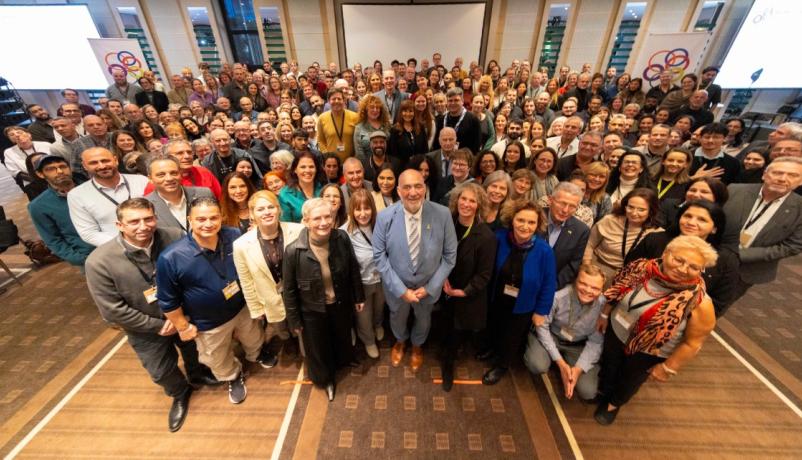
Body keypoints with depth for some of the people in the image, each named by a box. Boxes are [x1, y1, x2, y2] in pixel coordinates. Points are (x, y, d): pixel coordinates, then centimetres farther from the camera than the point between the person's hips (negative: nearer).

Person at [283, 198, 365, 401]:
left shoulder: (342, 238, -22)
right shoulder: (294, 251, -28)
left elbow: (353, 270, -6)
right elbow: (289, 290, -14)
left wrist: (359, 297, 4)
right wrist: (294, 320, -5)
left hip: (341, 303, 2)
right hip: (312, 309, -2)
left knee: (343, 335, 31)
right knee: (318, 347, 24)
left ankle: (345, 358, 67)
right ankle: (325, 378, 57)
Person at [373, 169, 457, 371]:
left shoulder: (443, 214, -21)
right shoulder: (385, 216, -20)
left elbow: (450, 255, -12)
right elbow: (379, 255, -13)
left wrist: (431, 287, -14)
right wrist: (401, 289, -16)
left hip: (428, 285, 1)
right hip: (397, 286, 0)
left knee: (423, 320, 29)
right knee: (397, 319, 29)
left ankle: (417, 345, 65)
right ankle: (400, 341, 66)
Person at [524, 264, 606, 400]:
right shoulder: (558, 296, -32)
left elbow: (596, 342, -10)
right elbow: (542, 326, -17)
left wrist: (579, 368, -20)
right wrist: (560, 363, -18)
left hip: (578, 346, 2)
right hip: (550, 335, -2)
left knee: (588, 392, -11)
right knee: (538, 366, -30)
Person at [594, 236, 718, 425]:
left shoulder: (699, 302, -29)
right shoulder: (642, 268, -20)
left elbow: (693, 342, -18)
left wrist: (668, 368, -12)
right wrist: (605, 314, 5)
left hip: (649, 353, -2)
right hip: (615, 332, 3)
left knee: (629, 381, 23)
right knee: (608, 366, 27)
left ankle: (614, 404, 55)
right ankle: (602, 392, 59)